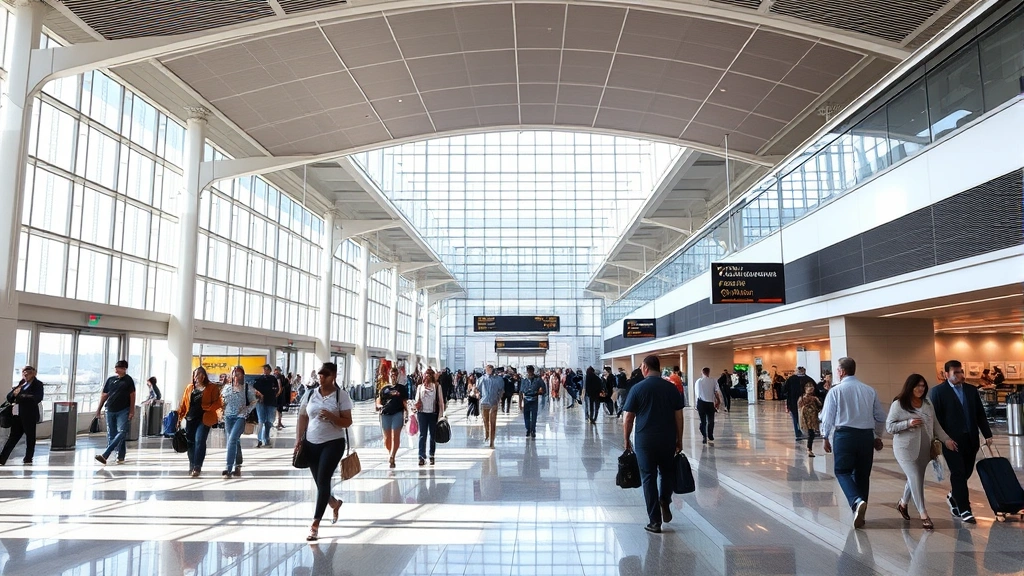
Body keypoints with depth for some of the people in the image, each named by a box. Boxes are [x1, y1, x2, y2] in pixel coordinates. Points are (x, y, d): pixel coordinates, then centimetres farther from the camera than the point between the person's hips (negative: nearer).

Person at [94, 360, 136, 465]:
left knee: (121, 432, -17)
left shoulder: (128, 380, 0)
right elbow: (104, 395, 13)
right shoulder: (110, 380, 9)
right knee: (111, 434, 7)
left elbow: (132, 396, -1)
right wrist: (99, 409, 9)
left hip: (123, 411, -4)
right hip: (110, 410, 4)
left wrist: (132, 411, -5)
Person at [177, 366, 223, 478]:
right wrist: (180, 418, 10)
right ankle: (192, 466, 21)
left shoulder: (212, 387, 0)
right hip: (190, 419, 5)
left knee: (199, 441, -13)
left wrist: (207, 408, -20)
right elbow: (184, 404, 14)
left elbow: (217, 403, -5)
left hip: (204, 419, -5)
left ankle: (197, 467, -10)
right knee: (190, 442, 8)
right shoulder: (189, 388, 14)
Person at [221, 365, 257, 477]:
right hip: (228, 417, 4)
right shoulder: (227, 387, 10)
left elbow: (253, 402, 5)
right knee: (235, 442, 9)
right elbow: (222, 402, 18)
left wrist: (246, 410, -11)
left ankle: (229, 468, -15)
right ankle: (237, 466, 20)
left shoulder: (247, 388, 0)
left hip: (240, 417, -4)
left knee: (232, 440, -16)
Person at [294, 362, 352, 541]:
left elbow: (347, 422, -9)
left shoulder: (341, 395, -7)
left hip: (333, 443, -5)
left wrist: (331, 416, -25)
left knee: (323, 481, -10)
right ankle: (335, 503, 45)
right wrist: (298, 440, 2)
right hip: (311, 443, 5)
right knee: (319, 483, 12)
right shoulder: (310, 394, 5)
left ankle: (315, 525, -4)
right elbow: (302, 418, 11)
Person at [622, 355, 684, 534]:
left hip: (644, 440, -2)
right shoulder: (671, 388, 2)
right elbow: (679, 416, 4)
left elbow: (628, 418, -4)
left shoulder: (637, 389, -5)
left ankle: (655, 521, 6)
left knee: (648, 478, 5)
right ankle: (665, 499, -1)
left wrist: (626, 440, 8)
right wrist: (679, 440, 13)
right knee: (668, 472, 23)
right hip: (667, 439, 2)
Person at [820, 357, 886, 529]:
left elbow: (828, 417, -3)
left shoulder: (836, 391, -5)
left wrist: (826, 437, 10)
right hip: (867, 435, 4)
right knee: (862, 474, 14)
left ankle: (857, 502, -20)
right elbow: (881, 417, 12)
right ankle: (860, 514, 20)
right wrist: (878, 437, 25)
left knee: (842, 471, 5)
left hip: (844, 434, -4)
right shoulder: (870, 390, 6)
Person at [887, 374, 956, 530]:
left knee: (915, 478, 14)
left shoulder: (928, 404, 8)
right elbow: (889, 427, -8)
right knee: (915, 479, -8)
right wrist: (908, 423, -20)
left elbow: (935, 424, 13)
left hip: (924, 450, 5)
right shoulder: (898, 404, -8)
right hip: (906, 449, -5)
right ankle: (923, 515, -1)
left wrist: (946, 439, 1)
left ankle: (903, 503, 38)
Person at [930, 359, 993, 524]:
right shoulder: (938, 391, -5)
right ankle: (964, 510, 1)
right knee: (958, 473, -4)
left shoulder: (971, 390, 11)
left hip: (970, 439, 5)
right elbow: (935, 417, -8)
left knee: (966, 472, 11)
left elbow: (980, 414, 12)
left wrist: (987, 434, 5)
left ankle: (953, 496, 36)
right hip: (951, 440, -5)